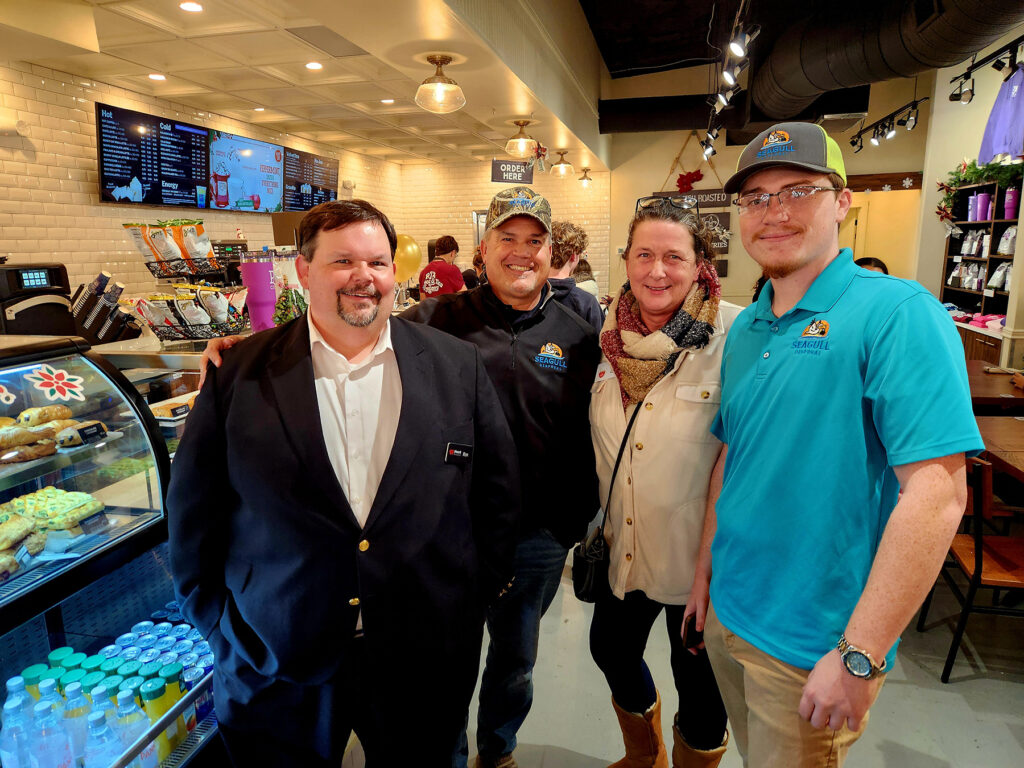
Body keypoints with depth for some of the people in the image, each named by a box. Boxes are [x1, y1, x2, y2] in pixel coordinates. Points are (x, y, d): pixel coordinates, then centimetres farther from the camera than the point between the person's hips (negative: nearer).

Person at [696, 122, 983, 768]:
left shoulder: (896, 313, -17)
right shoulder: (746, 329, 4)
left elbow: (937, 494, -23)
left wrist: (860, 657, -23)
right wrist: (707, 567, 11)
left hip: (812, 644, -6)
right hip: (727, 613, 7)